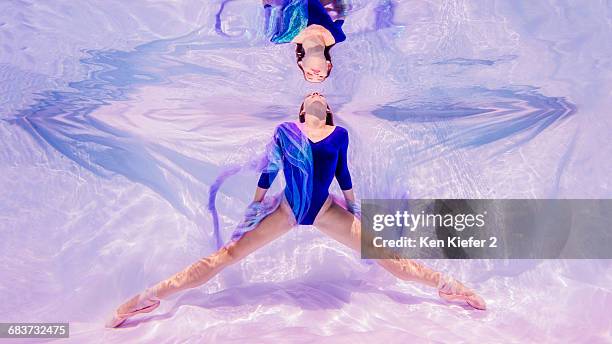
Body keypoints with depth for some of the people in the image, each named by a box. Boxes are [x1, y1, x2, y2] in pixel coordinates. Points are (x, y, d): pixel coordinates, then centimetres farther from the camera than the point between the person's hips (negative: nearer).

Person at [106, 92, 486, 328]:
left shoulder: (340, 134, 4)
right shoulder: (285, 130, 1)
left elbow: (343, 175, 13)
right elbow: (267, 173, 4)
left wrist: (355, 210, 17)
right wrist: (253, 209, 6)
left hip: (326, 212, 1)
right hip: (285, 209, -1)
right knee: (227, 254, -7)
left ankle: (446, 284, 9)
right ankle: (150, 296, -6)